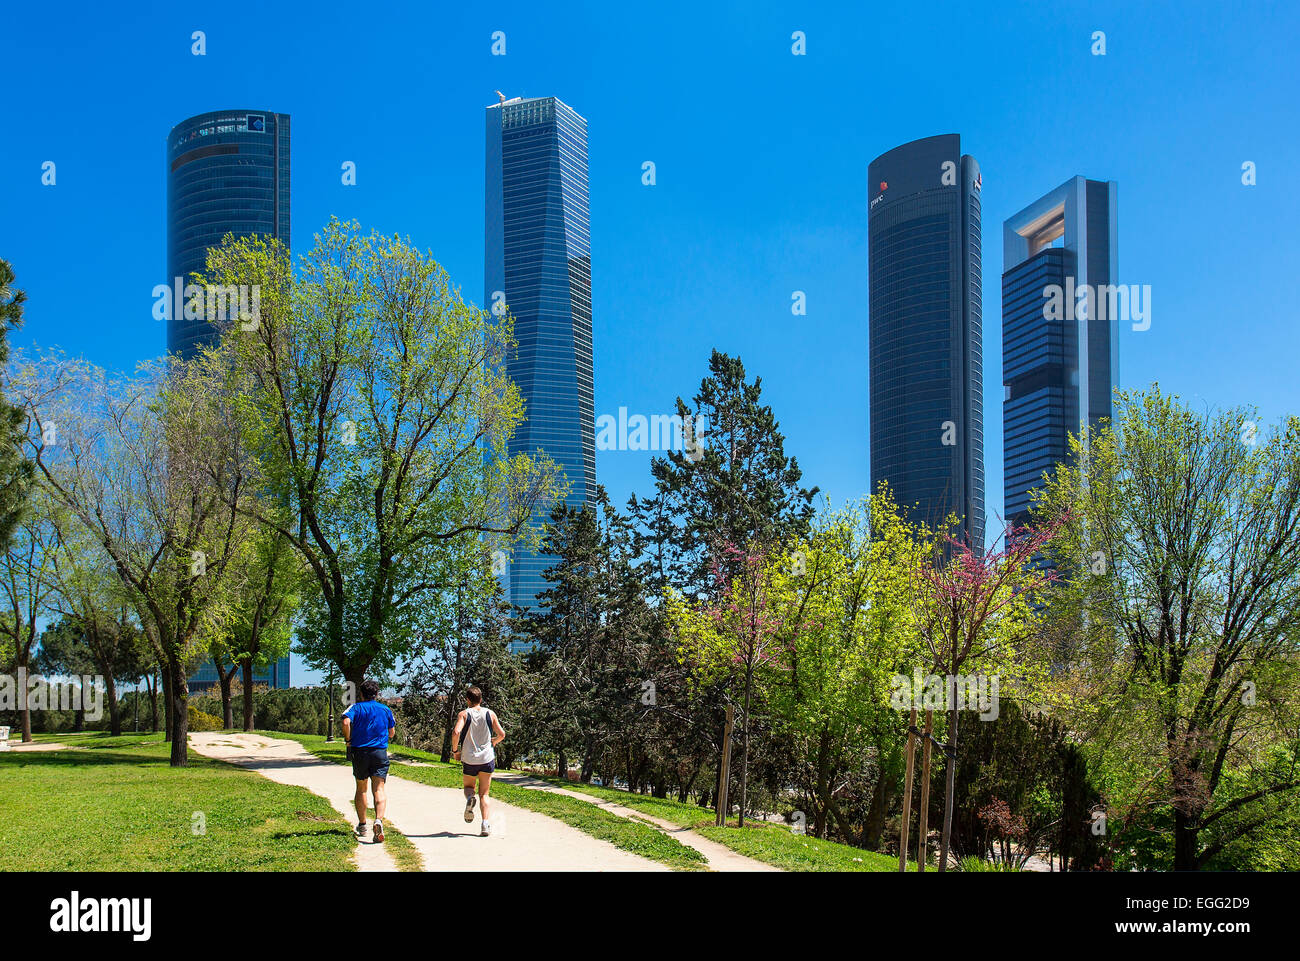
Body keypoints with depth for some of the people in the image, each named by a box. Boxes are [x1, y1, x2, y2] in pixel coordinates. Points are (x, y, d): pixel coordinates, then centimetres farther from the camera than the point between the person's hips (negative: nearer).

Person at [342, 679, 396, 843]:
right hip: (380, 752, 0)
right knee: (379, 789, -6)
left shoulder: (356, 708, 1)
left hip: (359, 751, 0)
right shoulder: (385, 709, 9)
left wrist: (348, 740, -5)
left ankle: (362, 825, 22)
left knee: (361, 789, 15)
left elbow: (346, 722, -18)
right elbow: (392, 732, 16)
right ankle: (379, 820, -30)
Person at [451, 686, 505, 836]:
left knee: (468, 786, 23)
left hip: (469, 759, -1)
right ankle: (486, 825, -9)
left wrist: (455, 750, -3)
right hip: (487, 758, 1)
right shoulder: (490, 714, 4)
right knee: (484, 794, 8)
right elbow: (502, 735, 3)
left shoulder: (464, 714, -2)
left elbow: (456, 732, -17)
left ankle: (469, 798, -13)